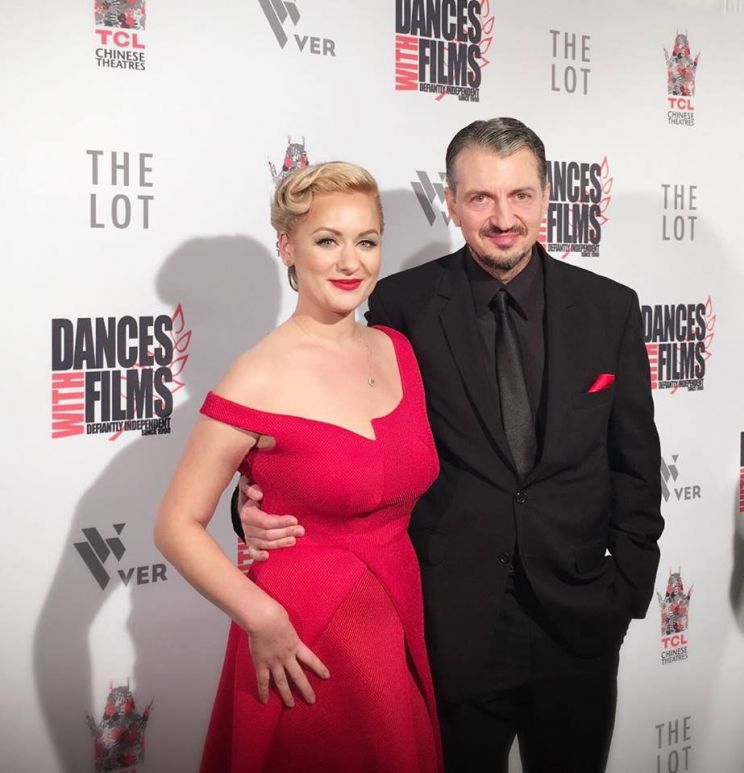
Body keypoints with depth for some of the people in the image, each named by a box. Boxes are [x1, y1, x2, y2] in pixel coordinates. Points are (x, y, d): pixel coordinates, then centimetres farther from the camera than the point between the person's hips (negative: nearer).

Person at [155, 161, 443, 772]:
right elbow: (177, 526, -13)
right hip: (303, 649, -6)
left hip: (403, 634, 6)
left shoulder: (398, 351, 2)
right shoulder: (259, 380, -16)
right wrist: (261, 616, -22)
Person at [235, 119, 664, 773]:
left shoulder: (609, 307, 1)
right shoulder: (402, 305, -5)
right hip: (453, 616, -2)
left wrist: (630, 585, 2)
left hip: (577, 620, 2)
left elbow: (634, 461, 6)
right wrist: (264, 504, -21)